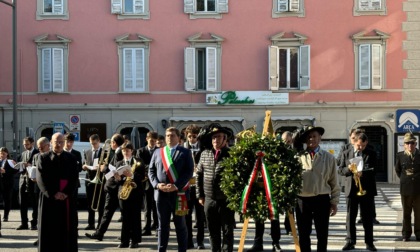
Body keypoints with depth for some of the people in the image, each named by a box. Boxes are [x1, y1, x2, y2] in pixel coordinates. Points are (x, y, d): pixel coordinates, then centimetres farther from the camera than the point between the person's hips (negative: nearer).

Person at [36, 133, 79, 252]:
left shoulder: (71, 158, 9)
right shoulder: (43, 158, 4)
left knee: (67, 227, 1)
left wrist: (66, 193, -12)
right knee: (49, 229, -1)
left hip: (67, 199, 1)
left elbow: (74, 178, 2)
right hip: (49, 198, -1)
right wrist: (53, 194, -14)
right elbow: (41, 178, -5)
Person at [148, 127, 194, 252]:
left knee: (180, 225, 5)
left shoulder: (185, 153, 3)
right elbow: (151, 170, 11)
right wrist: (157, 184, -7)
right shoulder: (158, 152, 13)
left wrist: (176, 186, -16)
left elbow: (189, 172, -5)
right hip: (161, 194, 3)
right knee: (162, 225, 7)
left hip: (179, 193, -3)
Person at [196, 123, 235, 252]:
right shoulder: (205, 154, 6)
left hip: (226, 200, -4)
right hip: (209, 199, 4)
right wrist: (200, 195, 11)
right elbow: (199, 174, 13)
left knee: (227, 231, 2)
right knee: (213, 231, 12)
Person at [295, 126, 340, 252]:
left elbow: (334, 182, 5)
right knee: (304, 234, 8)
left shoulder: (329, 157, 3)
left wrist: (334, 202, 4)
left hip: (322, 200, 0)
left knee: (322, 234, 8)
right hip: (302, 200, 0)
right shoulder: (298, 157, 0)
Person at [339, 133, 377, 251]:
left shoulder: (371, 154, 4)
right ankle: (350, 241, 10)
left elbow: (374, 170, -6)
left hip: (366, 189, -1)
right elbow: (340, 170, 6)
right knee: (350, 217, 4)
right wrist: (348, 169, -16)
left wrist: (362, 173, -25)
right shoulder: (346, 153, 7)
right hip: (351, 188, 1)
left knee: (368, 217, 3)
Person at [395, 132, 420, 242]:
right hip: (405, 188, 0)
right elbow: (397, 170, 12)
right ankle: (406, 234, 15)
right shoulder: (400, 155, 0)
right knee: (406, 213, 7)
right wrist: (404, 179, 9)